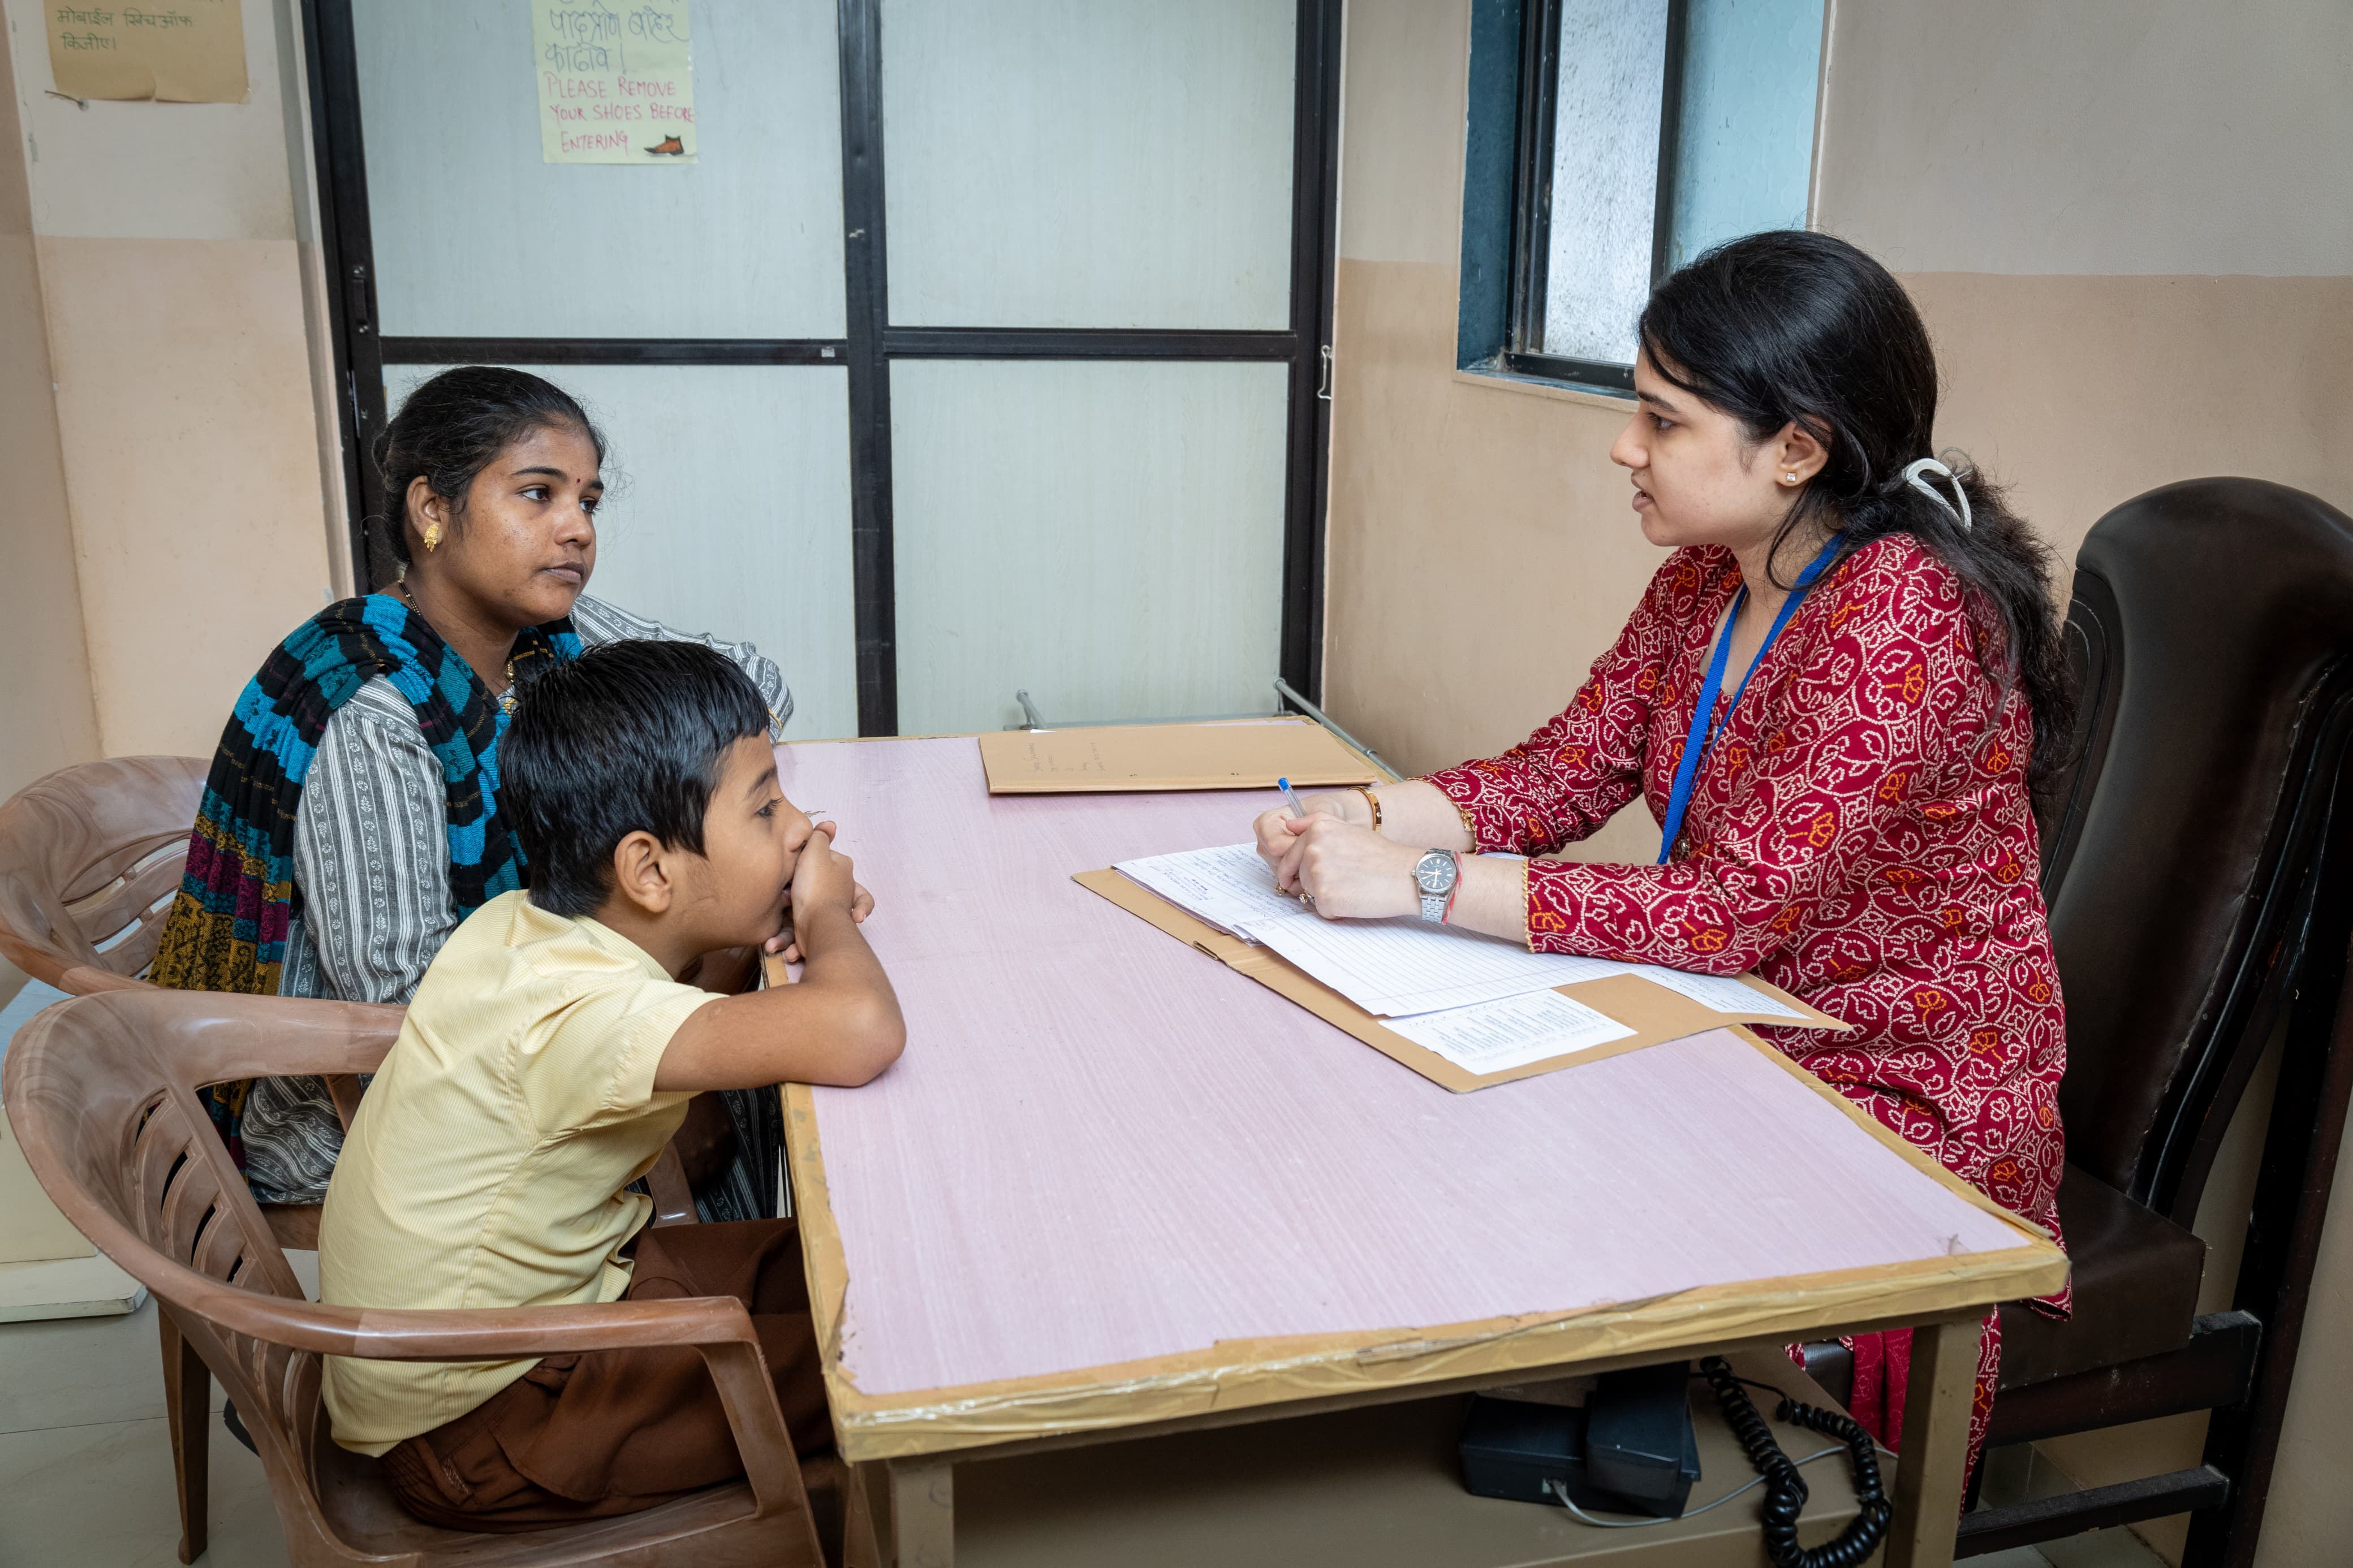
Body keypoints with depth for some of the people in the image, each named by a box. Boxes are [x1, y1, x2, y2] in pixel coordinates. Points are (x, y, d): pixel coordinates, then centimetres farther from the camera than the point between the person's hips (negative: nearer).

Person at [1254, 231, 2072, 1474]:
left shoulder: (1906, 612, -24)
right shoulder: (1706, 579, 1)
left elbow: (1737, 908, -29)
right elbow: (1564, 773, 2)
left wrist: (1417, 882, -30)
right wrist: (1364, 818, -16)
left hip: (1904, 1099, -7)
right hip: (1740, 1036, 7)